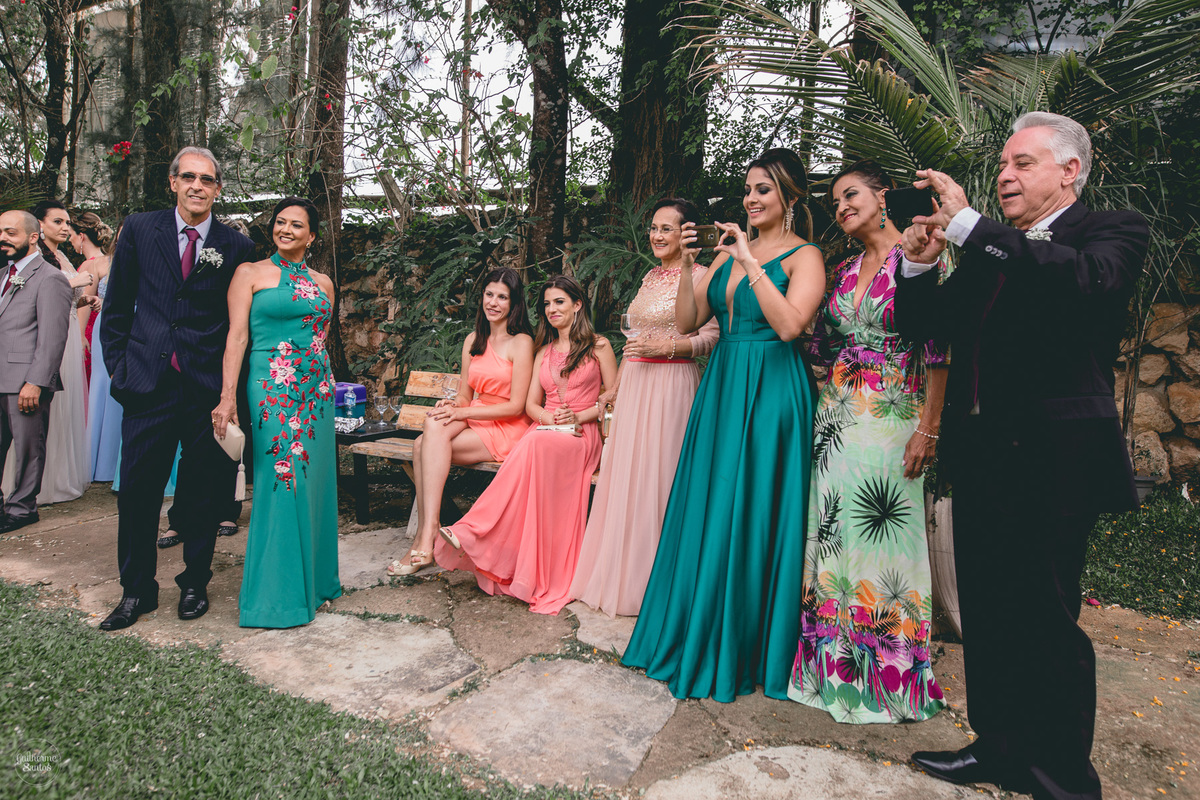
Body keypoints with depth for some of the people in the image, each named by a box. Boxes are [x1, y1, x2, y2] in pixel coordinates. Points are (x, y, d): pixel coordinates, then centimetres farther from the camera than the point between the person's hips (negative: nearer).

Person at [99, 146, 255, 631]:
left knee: (203, 495, 8)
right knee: (137, 491, 5)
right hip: (148, 385, 1)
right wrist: (119, 367, 4)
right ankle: (137, 590, 23)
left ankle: (195, 584, 27)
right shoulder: (139, 230, 8)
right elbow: (116, 307, 10)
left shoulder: (236, 248, 4)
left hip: (208, 388, -1)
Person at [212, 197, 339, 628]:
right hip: (273, 387, -5)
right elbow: (237, 335, -4)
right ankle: (275, 594, 5)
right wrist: (228, 396, -12)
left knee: (314, 482, 8)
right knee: (281, 482, -6)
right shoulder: (250, 273, 3)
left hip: (316, 389, 5)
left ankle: (313, 579, 23)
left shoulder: (322, 282, 15)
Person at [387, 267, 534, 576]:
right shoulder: (473, 340, 15)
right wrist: (453, 406, -9)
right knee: (431, 429, -26)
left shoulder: (521, 342, -5)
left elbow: (516, 405, -11)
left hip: (506, 430, -6)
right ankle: (427, 536, -24)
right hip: (474, 421, 6)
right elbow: (465, 395, 16)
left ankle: (426, 536, -23)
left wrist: (462, 412, -15)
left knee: (426, 445, -26)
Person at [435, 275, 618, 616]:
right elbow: (531, 403, 16)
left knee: (536, 444, -37)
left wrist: (578, 416, -10)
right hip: (545, 432, 4)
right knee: (534, 447, -35)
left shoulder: (598, 346, 9)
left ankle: (472, 531, -40)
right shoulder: (543, 351, 23)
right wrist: (551, 418, -6)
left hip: (583, 435, -3)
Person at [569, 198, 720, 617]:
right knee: (626, 476, 9)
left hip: (671, 385, -8)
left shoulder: (699, 276, -6)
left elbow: (713, 336, -13)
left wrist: (664, 347, -21)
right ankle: (620, 575, 21)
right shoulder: (651, 276, 18)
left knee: (658, 475, -4)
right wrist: (615, 386, 22)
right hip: (635, 385, 8)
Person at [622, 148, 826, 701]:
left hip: (771, 392, -6)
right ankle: (700, 633, 28)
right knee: (706, 508, 11)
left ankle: (745, 649, 18)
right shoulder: (728, 252, 13)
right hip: (722, 386, 6)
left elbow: (790, 325, -21)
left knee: (753, 515, 0)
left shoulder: (804, 255, -4)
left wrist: (751, 261, -19)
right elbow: (687, 322, 8)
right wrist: (687, 265, -4)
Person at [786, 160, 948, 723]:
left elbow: (938, 350, -9)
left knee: (884, 540, -1)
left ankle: (891, 677, 17)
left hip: (891, 421, -6)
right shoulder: (843, 271, 14)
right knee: (834, 534, 9)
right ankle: (839, 668, 24)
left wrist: (928, 429, -14)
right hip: (837, 419, 6)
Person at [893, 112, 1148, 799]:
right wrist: (919, 265, -2)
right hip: (981, 460, 7)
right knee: (986, 616, 14)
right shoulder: (989, 253, 16)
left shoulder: (1114, 231, -1)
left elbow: (1088, 279, -25)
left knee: (1049, 624, 2)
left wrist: (967, 224, -25)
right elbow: (920, 326, 16)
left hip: (1054, 462, -6)